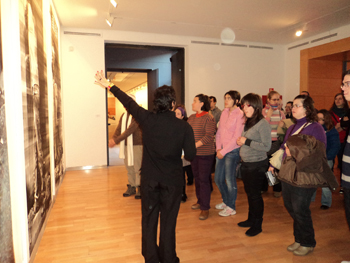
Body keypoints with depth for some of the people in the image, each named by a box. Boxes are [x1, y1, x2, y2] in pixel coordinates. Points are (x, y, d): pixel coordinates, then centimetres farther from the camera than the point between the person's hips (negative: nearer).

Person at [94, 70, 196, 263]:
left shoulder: (147, 119, -9)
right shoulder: (184, 127, -13)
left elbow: (128, 102, 4)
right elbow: (190, 156, -8)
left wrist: (109, 85, 19)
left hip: (149, 179, 1)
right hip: (172, 180, -1)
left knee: (149, 220, 17)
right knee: (168, 221, 12)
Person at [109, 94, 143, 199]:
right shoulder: (124, 115, 13)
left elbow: (131, 129, -22)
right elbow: (118, 129, 8)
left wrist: (116, 140, -24)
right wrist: (113, 138, -12)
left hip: (136, 144, -7)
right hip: (126, 145, 7)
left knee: (138, 167, -2)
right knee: (129, 168, 13)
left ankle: (140, 188, 9)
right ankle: (131, 186, 25)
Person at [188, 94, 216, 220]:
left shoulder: (208, 118, -12)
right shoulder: (191, 118, 10)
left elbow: (209, 136, -19)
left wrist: (195, 145, -24)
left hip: (205, 154, -7)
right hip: (193, 153, 7)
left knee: (204, 179, -2)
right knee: (197, 178, 16)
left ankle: (205, 208, 9)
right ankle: (200, 201, 33)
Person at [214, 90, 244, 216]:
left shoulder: (240, 115, -11)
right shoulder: (224, 112, 9)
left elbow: (236, 138, -14)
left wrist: (223, 151, -13)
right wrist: (218, 148, 0)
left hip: (232, 151, -7)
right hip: (221, 151, 7)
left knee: (230, 179, 3)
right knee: (218, 179, 14)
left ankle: (231, 207, 22)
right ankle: (226, 201, 36)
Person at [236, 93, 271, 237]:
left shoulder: (263, 124, -15)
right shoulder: (247, 122, 9)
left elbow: (266, 146, -20)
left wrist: (247, 142, -19)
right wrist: (240, 141, -1)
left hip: (257, 165, -7)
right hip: (246, 163, 7)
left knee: (255, 195, 4)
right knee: (249, 193, 18)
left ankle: (257, 225, 20)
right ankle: (251, 219, 34)